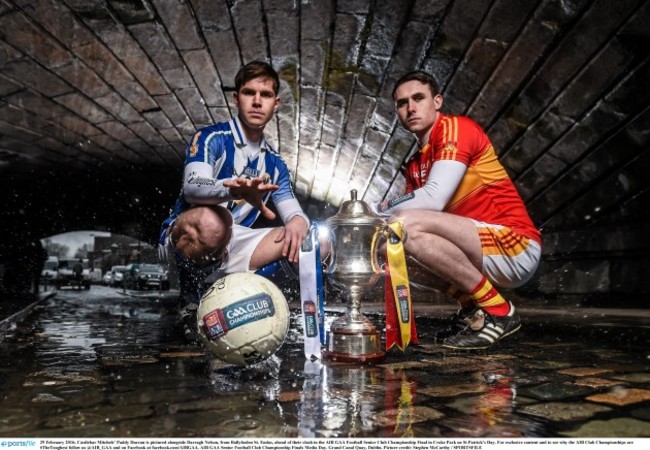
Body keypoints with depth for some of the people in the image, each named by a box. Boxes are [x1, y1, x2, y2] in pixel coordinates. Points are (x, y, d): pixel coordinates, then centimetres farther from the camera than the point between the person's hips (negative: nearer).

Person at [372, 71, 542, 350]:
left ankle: (497, 311, -11)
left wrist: (374, 210, -12)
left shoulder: (455, 128, -9)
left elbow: (433, 199, -22)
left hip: (515, 246, -8)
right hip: (483, 254, 8)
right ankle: (471, 306, 7)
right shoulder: (414, 165, 14)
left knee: (407, 225, -26)